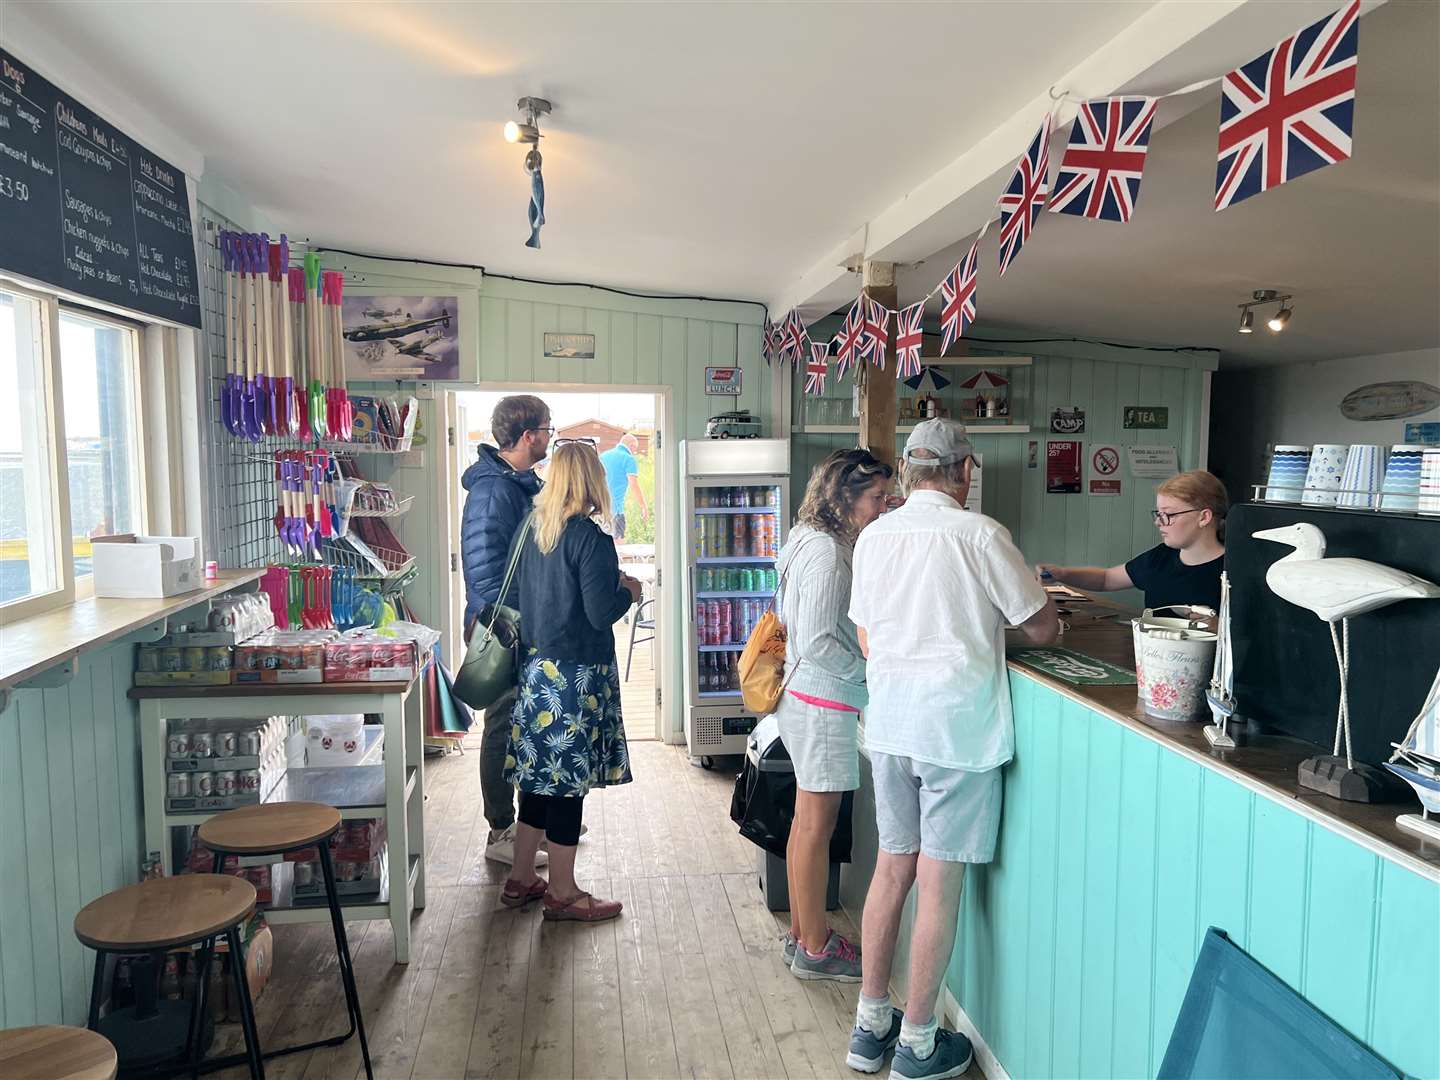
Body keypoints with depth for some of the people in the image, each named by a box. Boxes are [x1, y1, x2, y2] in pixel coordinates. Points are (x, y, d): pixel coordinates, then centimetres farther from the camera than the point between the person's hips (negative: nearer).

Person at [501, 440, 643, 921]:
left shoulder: (534, 533, 7)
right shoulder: (591, 539, -16)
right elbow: (600, 613, -17)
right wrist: (628, 592, 1)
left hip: (536, 666, 8)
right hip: (577, 674, -8)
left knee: (540, 774, 17)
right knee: (570, 779, 2)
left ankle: (521, 879, 28)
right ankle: (562, 893, 15)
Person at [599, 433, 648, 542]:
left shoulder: (603, 455, 17)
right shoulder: (629, 459, -5)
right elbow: (634, 486, -10)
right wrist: (644, 507, -3)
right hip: (614, 505, -7)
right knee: (619, 541, -6)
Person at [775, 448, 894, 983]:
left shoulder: (815, 542, 11)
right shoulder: (827, 552, -20)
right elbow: (817, 644, -23)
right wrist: (869, 671, -13)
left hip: (804, 699, 10)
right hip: (823, 704, -10)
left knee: (806, 822, 17)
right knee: (817, 826, 2)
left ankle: (802, 933, 31)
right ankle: (814, 949, 16)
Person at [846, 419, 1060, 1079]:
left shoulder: (873, 536, 4)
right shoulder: (979, 534, -12)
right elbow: (1041, 629, -5)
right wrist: (1052, 625, 18)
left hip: (889, 723, 5)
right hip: (956, 727, -5)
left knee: (892, 868, 16)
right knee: (940, 882, 5)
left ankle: (871, 1025, 28)